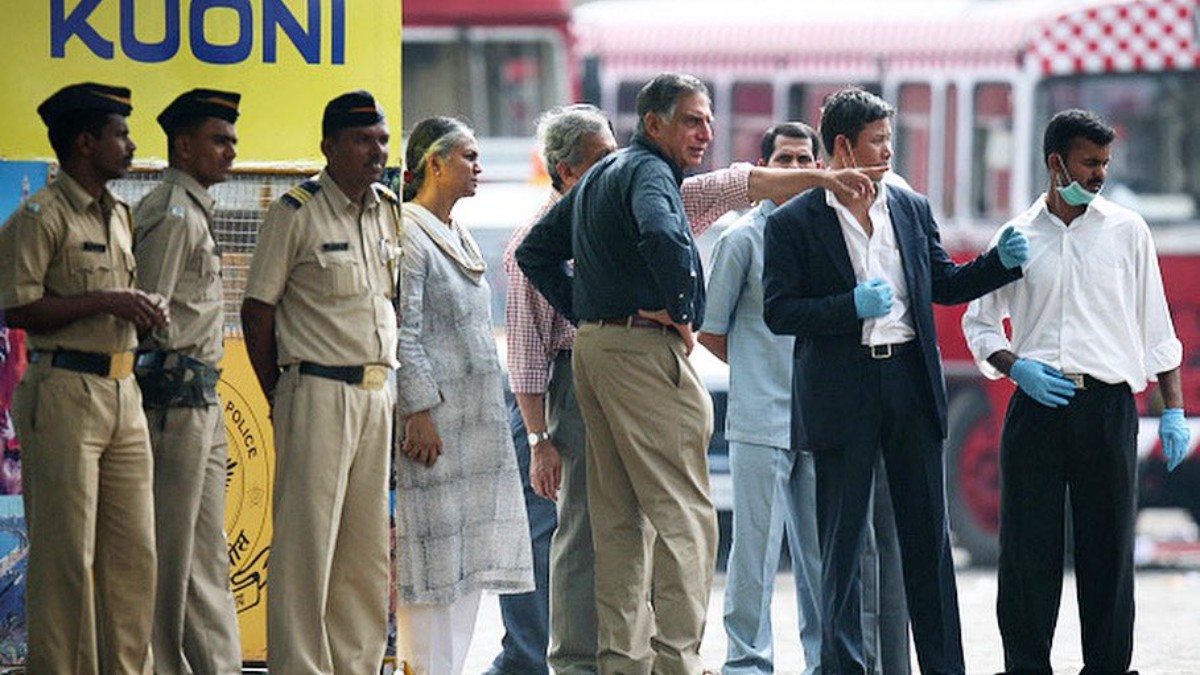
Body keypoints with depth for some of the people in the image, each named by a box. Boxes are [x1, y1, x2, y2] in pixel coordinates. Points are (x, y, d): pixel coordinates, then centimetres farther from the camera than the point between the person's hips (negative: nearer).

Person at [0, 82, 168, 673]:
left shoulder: (119, 216, 19)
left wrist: (144, 311, 9)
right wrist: (105, 300, -18)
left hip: (123, 393, 8)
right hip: (65, 395, -8)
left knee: (133, 551, 7)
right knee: (65, 553, -6)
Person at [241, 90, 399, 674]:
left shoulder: (389, 211, 12)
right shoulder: (297, 211, -7)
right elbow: (257, 310, -5)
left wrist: (387, 377, 13)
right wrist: (280, 399, -3)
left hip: (376, 394, 7)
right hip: (318, 390, -7)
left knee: (367, 544, 9)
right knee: (307, 541, -7)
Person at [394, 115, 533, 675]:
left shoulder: (460, 240, 19)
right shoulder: (407, 235, -10)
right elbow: (402, 332, -15)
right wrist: (419, 411, -19)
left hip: (476, 420, 9)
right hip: (433, 418, -9)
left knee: (470, 554, 9)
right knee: (433, 551, -8)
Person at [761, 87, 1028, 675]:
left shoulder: (912, 209, 10)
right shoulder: (793, 223, -4)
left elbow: (943, 284, 18)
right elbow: (778, 311, -7)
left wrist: (1001, 261, 3)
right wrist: (852, 307, -18)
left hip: (911, 383, 4)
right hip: (841, 394, -4)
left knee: (928, 531, 7)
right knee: (842, 539, 2)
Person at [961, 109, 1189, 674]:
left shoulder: (1126, 231, 7)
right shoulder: (1018, 237, 7)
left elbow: (1156, 329, 9)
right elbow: (979, 322, 14)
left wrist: (1173, 410, 2)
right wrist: (1016, 367, -4)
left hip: (1108, 406, 0)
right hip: (1036, 407, 0)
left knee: (1108, 548, 2)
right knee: (1028, 548, 0)